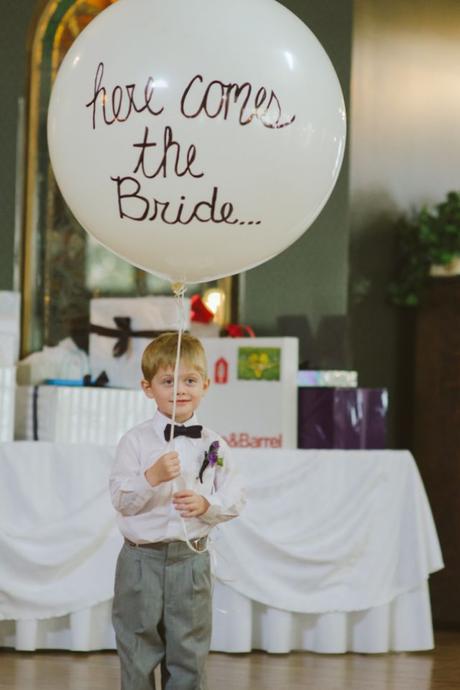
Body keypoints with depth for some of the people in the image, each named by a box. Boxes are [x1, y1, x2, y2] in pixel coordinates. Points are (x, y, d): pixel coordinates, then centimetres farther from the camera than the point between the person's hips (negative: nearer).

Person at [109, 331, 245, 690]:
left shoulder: (214, 445, 1)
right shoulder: (136, 441, -5)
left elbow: (236, 499, 3)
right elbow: (121, 499, -10)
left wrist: (206, 505, -16)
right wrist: (152, 476, -25)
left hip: (191, 558, 2)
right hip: (142, 559, -1)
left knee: (189, 654, 9)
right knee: (138, 652, 8)